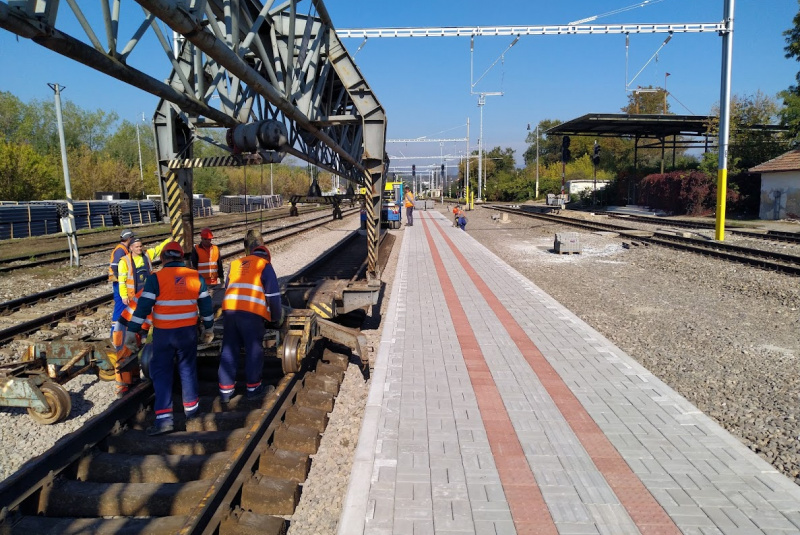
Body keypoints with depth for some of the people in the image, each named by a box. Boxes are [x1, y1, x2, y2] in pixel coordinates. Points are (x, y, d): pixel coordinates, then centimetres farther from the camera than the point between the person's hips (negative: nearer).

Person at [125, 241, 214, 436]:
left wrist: (132, 331, -6)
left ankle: (164, 419, 1)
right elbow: (205, 304, 10)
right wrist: (208, 328, 21)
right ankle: (191, 408, 30)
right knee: (188, 369, 19)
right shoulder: (196, 277, 2)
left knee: (161, 372, 5)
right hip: (188, 332, 3)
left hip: (164, 333, -3)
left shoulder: (156, 278, -9)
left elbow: (143, 306, -12)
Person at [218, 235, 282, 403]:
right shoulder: (265, 265, 8)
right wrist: (276, 319, 15)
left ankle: (225, 390, 16)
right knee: (254, 351, 8)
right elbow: (273, 296, 4)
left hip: (229, 311, 5)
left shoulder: (235, 264, 23)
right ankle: (253, 388, 18)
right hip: (252, 313, -4)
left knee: (229, 350, 11)